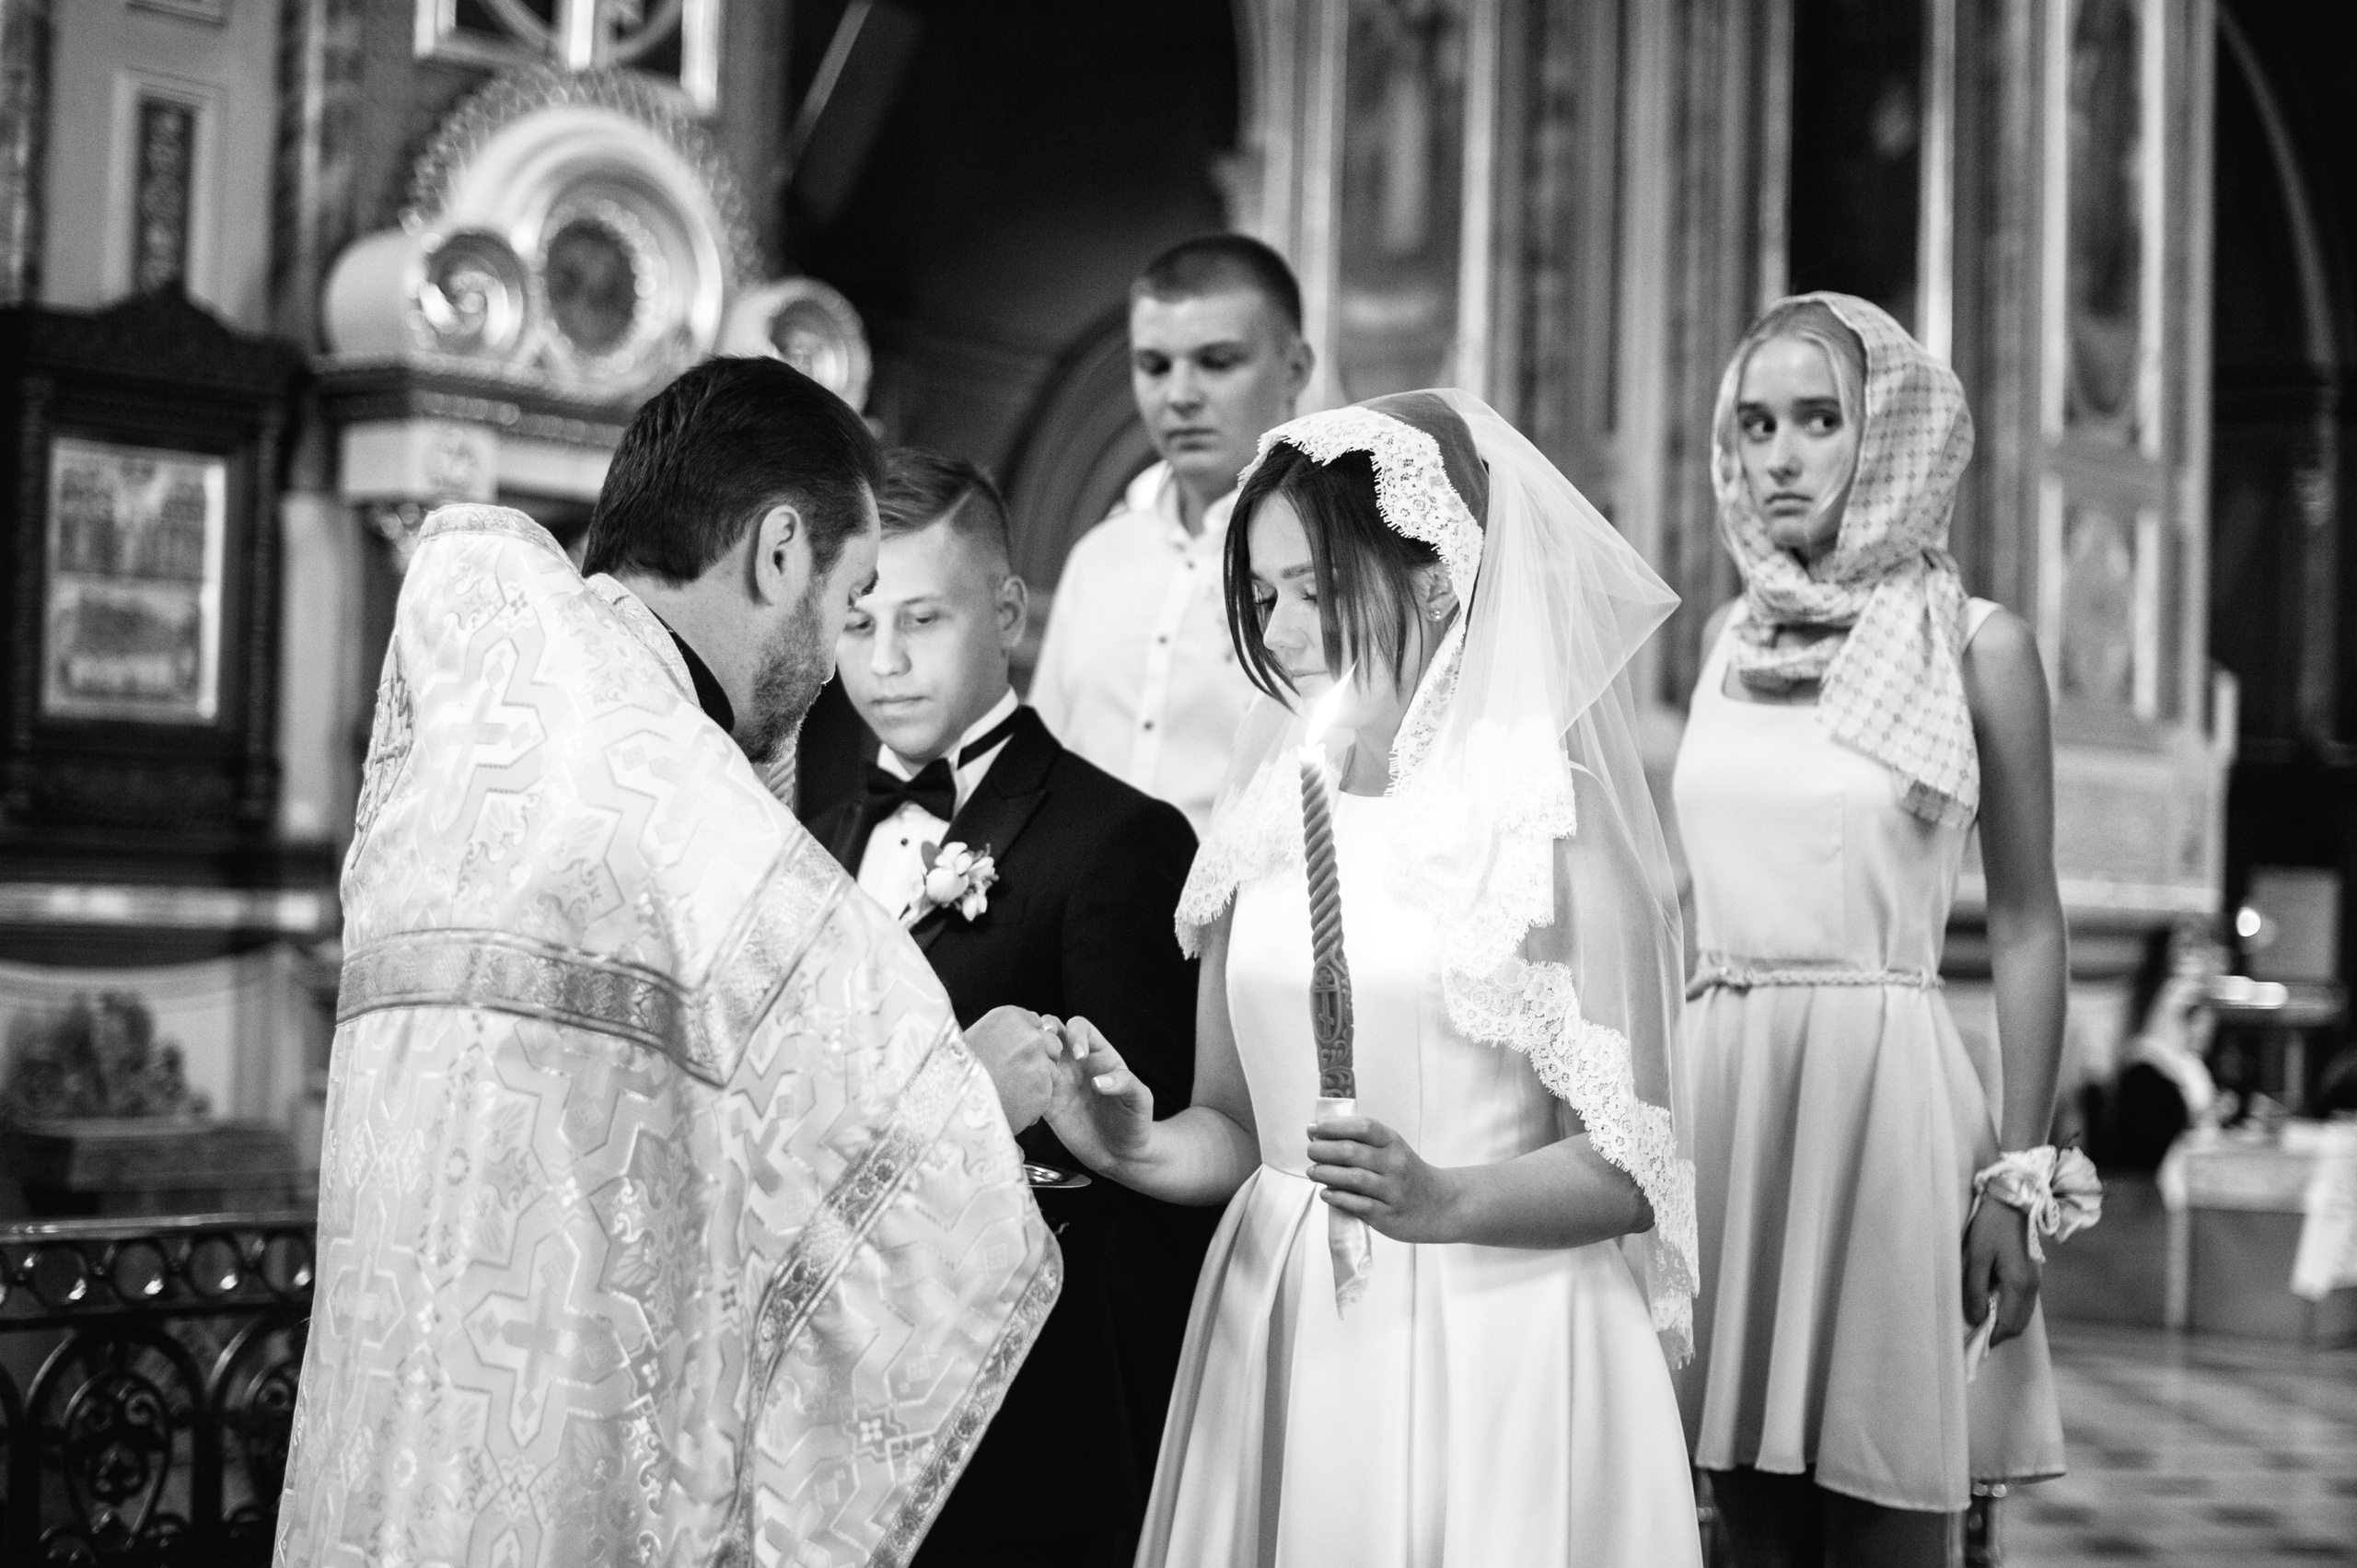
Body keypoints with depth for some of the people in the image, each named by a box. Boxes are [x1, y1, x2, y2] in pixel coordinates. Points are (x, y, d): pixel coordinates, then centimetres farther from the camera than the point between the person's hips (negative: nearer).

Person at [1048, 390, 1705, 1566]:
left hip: (1495, 1347, -4)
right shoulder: (1266, 814, 6)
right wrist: (1141, 1149, -8)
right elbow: (1236, 1124, 11)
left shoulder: (1554, 814, -8)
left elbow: (1633, 1164, -10)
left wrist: (1445, 1202, -25)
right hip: (1278, 1338, 4)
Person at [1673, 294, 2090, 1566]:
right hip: (1720, 1089, 4)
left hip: (1881, 1087, -4)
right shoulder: (1731, 639, 11)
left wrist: (2017, 1178, -7)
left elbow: (2026, 926, -1)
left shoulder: (1976, 646, -2)